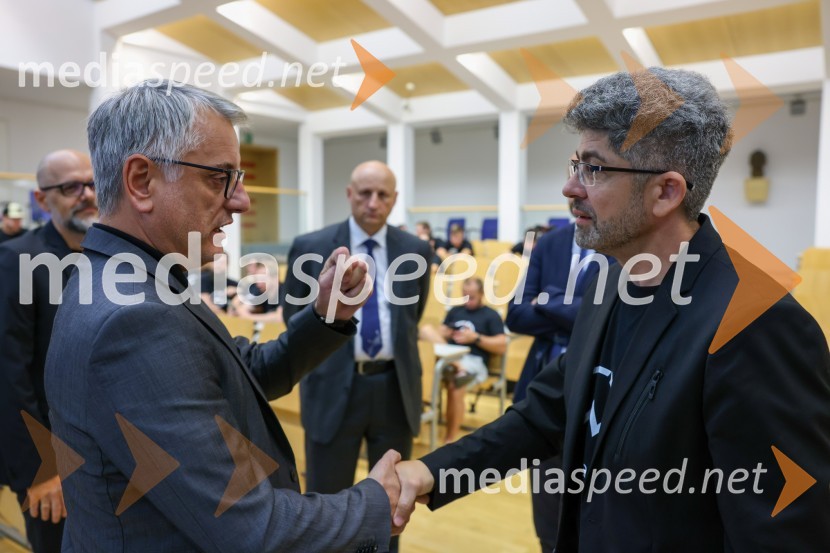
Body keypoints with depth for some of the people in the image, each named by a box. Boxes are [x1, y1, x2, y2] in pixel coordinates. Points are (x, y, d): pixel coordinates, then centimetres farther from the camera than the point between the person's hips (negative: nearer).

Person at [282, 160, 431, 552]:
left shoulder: (416, 251, 2)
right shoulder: (309, 248, -4)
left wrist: (397, 348, 11)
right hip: (334, 387, -2)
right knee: (326, 499, 13)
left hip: (396, 387, 2)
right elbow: (293, 315, 6)